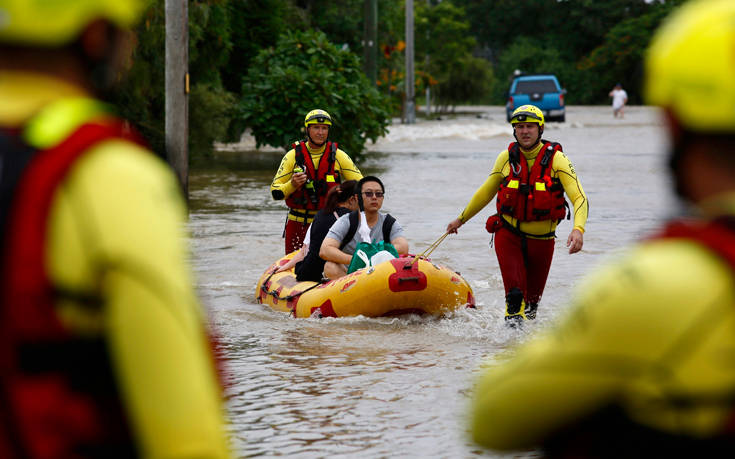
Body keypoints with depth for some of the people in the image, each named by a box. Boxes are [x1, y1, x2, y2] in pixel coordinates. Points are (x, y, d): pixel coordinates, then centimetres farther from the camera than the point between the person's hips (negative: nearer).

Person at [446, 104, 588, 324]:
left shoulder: (556, 159, -11)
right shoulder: (507, 158, -2)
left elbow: (580, 198, -18)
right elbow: (486, 192, 15)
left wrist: (578, 229, -36)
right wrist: (461, 219, 23)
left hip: (541, 240, 0)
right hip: (508, 235, 0)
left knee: (532, 297, 13)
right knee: (514, 293, -21)